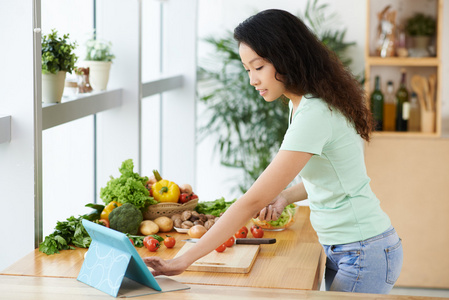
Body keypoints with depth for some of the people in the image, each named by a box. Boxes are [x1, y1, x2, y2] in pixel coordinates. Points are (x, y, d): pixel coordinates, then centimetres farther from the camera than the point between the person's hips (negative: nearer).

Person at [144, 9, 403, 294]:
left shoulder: (314, 115, -26)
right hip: (338, 248, 9)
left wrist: (185, 260, -28)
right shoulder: (302, 104, 5)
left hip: (363, 254, -9)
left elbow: (253, 201, -29)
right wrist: (286, 196, 1)